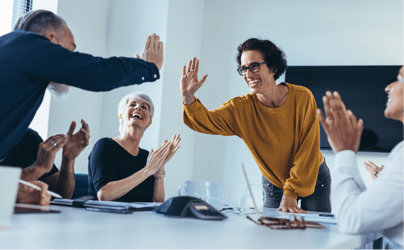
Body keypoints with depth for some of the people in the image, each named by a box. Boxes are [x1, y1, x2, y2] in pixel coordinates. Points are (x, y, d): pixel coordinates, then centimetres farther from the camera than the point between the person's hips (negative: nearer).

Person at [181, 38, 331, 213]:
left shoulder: (302, 98, -21)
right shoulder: (241, 108, -15)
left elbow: (307, 150, -20)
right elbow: (205, 121, -27)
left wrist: (290, 194, -22)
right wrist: (188, 97, -47)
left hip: (314, 180, -1)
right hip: (273, 185, 1)